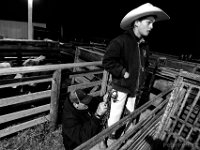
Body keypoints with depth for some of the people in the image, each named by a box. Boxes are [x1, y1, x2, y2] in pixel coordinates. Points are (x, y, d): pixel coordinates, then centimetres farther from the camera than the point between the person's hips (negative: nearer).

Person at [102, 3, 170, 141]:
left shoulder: (145, 45, 6)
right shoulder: (120, 41, -17)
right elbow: (107, 62, -21)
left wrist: (141, 77, 9)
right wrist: (123, 72, -19)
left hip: (134, 88, 7)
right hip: (121, 87, -6)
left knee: (131, 113, 22)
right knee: (115, 116, 9)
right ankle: (110, 137, 36)